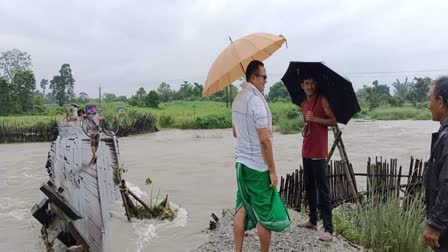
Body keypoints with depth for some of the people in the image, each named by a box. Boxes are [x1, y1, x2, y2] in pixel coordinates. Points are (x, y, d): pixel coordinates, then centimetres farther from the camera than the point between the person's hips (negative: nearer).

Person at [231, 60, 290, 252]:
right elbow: (265, 139, -22)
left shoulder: (237, 100, 10)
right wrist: (273, 170, -16)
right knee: (265, 215, 5)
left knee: (242, 209, 14)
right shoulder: (257, 100, -18)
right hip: (258, 167, -8)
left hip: (241, 163, 8)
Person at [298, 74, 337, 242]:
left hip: (318, 152, -8)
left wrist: (315, 119, -20)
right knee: (309, 188, 14)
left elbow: (333, 121, -11)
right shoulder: (303, 104, 15)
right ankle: (313, 221, 26)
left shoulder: (322, 100, -5)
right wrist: (306, 129, 10)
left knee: (322, 191, -9)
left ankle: (328, 229, -7)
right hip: (306, 152, 8)